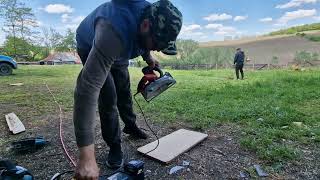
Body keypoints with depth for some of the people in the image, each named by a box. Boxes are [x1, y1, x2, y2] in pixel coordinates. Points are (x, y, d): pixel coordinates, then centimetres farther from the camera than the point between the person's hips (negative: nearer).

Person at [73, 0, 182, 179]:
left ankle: (130, 125, 37)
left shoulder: (152, 15, -24)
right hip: (90, 49, -6)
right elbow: (87, 88, -55)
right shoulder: (114, 30, -48)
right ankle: (115, 146, 4)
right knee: (109, 96, -17)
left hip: (119, 50, 6)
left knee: (124, 90, 14)